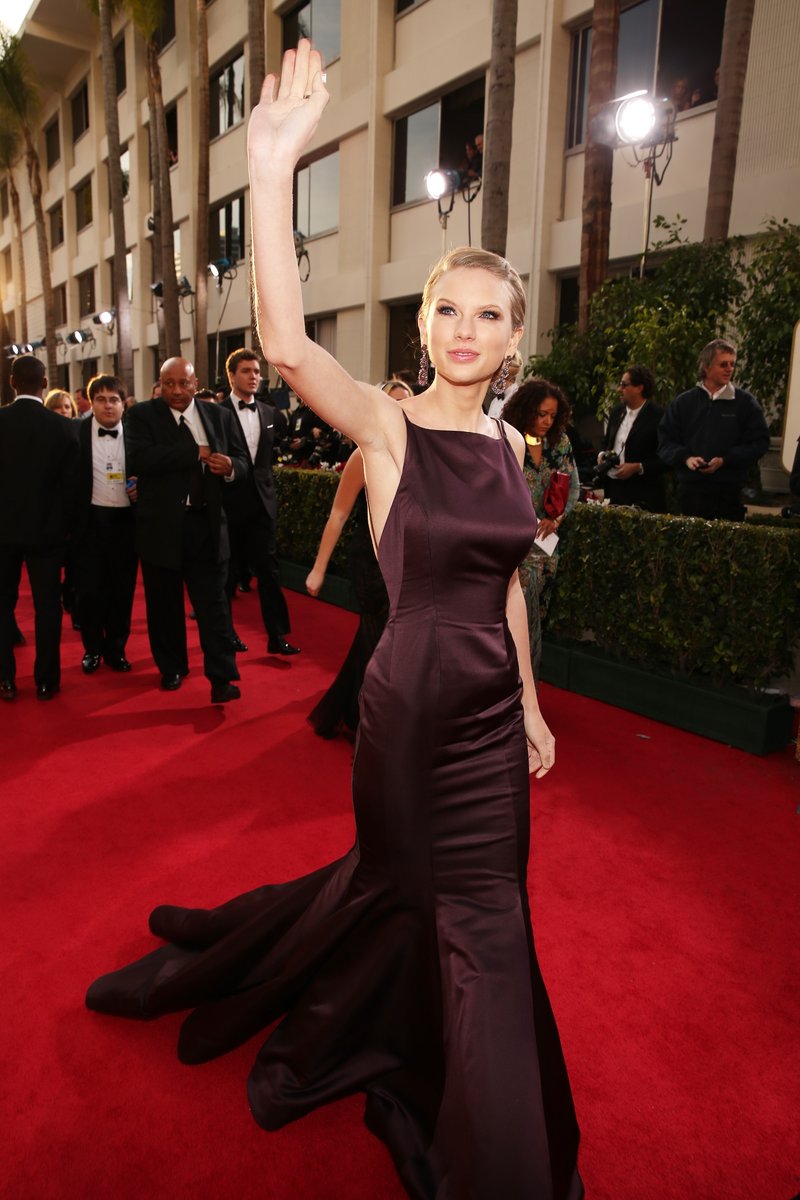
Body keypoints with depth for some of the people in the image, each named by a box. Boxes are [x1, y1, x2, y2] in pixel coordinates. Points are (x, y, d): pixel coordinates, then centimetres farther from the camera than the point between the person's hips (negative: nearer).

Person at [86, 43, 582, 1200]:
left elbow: (506, 584, 11)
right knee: (401, 887, 15)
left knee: (480, 915, 18)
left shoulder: (510, 444, 5)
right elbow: (287, 346, -30)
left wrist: (532, 708, 13)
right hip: (412, 703, -5)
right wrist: (272, 170, -35)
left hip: (493, 707, 5)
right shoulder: (386, 425, -11)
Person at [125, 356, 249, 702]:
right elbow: (138, 460, -19)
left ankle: (221, 677, 4)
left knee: (214, 603, 0)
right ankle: (172, 668, 29)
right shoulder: (142, 415, -2)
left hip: (206, 523, 1)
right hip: (161, 525, -1)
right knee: (165, 603, 12)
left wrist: (230, 467, -17)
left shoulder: (219, 415, 7)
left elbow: (242, 461, 8)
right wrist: (197, 452, -22)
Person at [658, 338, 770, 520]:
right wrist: (685, 458, -12)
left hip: (729, 493, -1)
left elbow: (759, 442, 2)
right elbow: (665, 441, 8)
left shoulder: (746, 402, 4)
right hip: (690, 491, 1)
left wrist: (725, 460, -12)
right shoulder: (683, 402, 8)